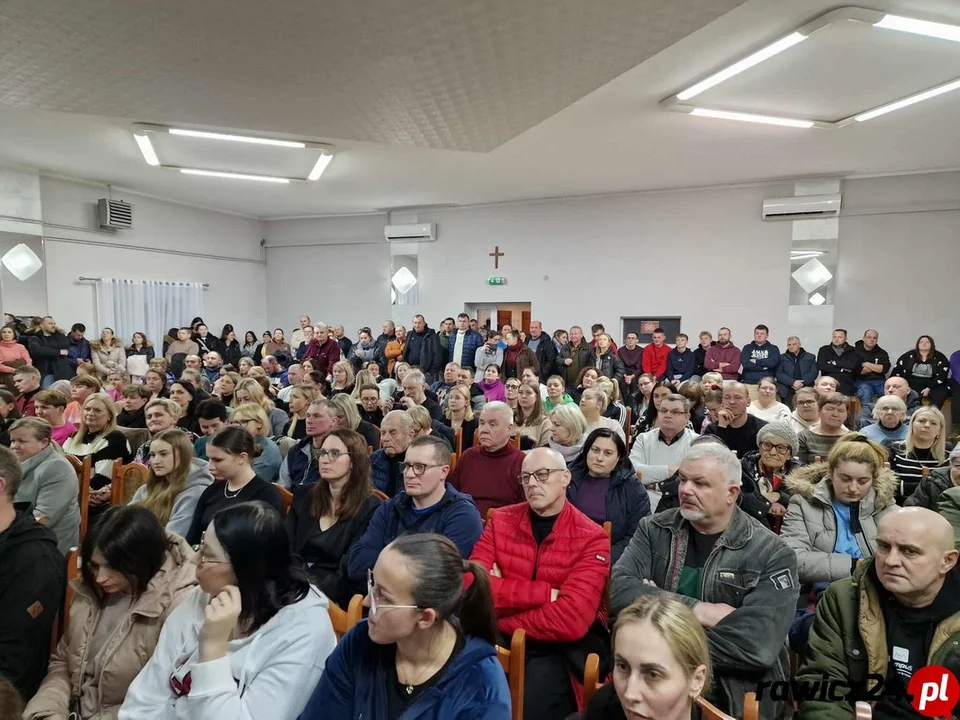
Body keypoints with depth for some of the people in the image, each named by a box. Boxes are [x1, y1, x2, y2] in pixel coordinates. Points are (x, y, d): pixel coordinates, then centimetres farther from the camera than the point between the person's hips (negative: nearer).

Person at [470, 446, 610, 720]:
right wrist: (546, 593, -20)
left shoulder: (592, 538, -10)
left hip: (563, 645, -3)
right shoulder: (501, 520, 1)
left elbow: (571, 620, -21)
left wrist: (499, 622, -13)